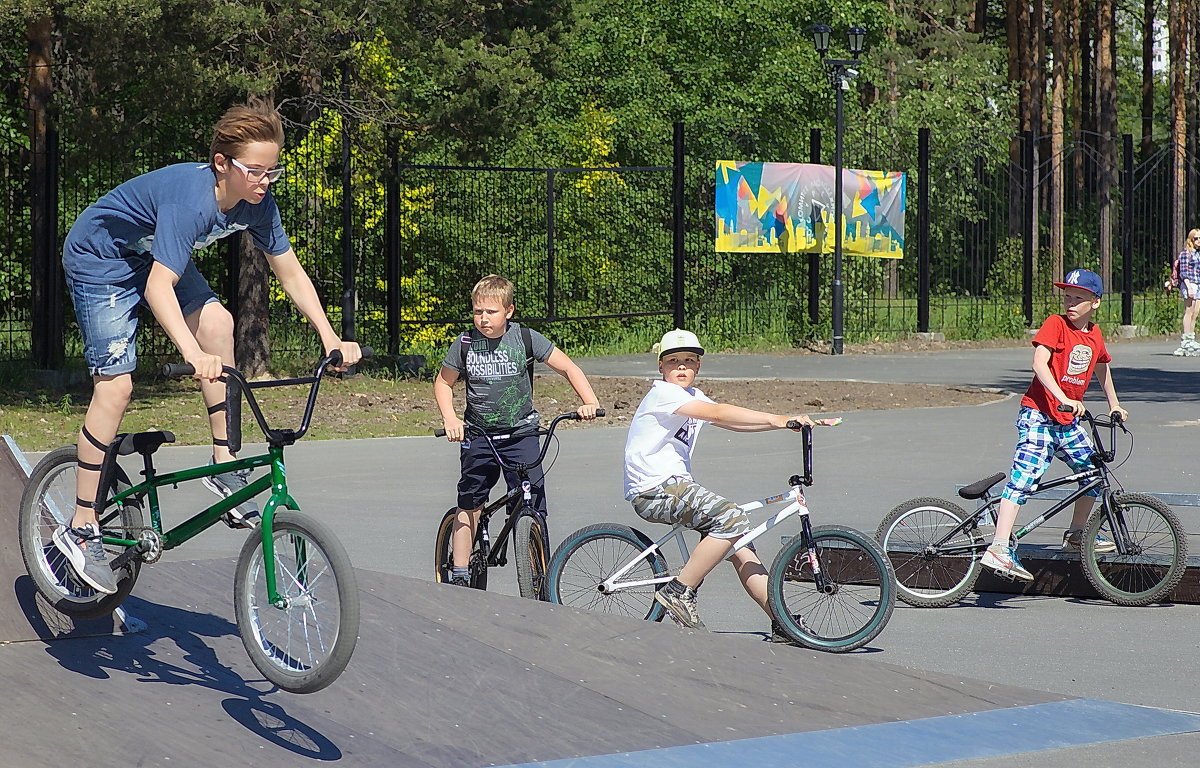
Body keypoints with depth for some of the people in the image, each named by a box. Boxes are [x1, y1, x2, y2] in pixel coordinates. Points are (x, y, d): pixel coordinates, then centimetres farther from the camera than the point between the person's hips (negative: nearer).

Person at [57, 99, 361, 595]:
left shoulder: (256, 203, -17)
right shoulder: (191, 200, -38)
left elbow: (290, 272, -6)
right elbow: (159, 287, -47)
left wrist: (330, 338, -15)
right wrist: (193, 354, -60)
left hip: (150, 255, 7)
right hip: (98, 260, -7)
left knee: (217, 321, -17)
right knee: (115, 384, -13)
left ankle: (224, 466, -7)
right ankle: (80, 530, -6)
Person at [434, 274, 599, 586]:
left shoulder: (526, 339, -6)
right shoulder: (465, 344, -3)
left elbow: (568, 367, 0)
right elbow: (443, 382, 10)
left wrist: (589, 402, -14)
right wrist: (450, 419, -6)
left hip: (521, 435, -2)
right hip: (478, 436, 2)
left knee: (533, 510, -9)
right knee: (468, 507, 8)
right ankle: (460, 575, 18)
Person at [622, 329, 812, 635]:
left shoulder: (693, 396, 19)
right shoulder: (662, 393, -12)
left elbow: (733, 423, 10)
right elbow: (719, 413, -23)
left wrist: (783, 423, -3)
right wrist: (776, 419, -28)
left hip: (675, 487, 10)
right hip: (654, 490, -10)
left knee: (740, 546, 3)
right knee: (732, 518, -24)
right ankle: (678, 592, -17)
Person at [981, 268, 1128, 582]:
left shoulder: (1094, 335, 11)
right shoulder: (1056, 324, -9)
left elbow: (1101, 367, 31)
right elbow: (1039, 363, -22)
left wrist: (1114, 405, 36)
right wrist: (1062, 398, -32)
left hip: (1068, 421, 7)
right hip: (1038, 415, -7)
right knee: (1024, 479, -18)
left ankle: (1076, 535, 31)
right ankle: (1000, 549, -26)